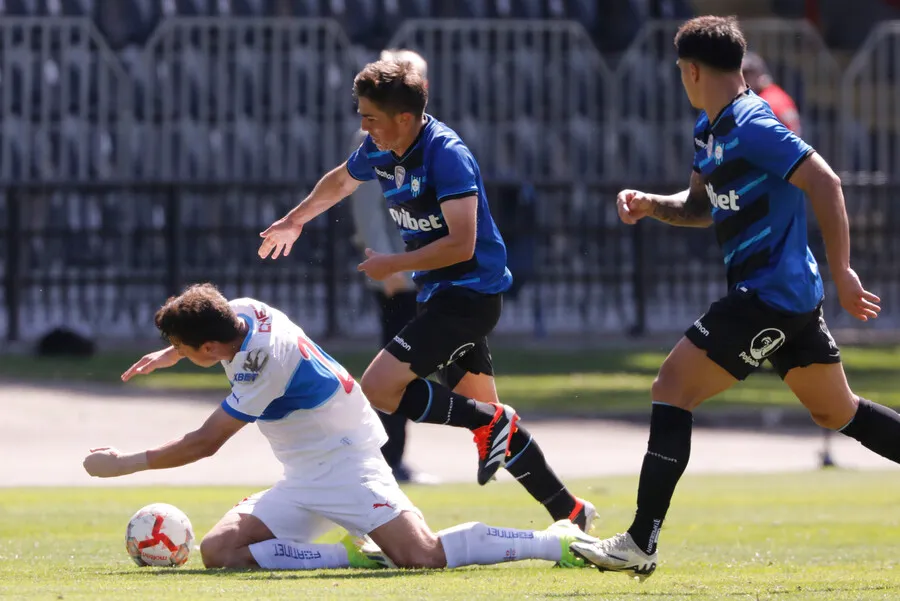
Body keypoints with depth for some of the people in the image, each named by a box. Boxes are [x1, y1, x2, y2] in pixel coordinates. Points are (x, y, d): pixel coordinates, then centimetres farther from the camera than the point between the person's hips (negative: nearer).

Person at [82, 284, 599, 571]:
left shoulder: (263, 363, -24)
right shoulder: (242, 310, 0)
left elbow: (203, 444, -18)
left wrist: (124, 464, -10)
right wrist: (168, 356, 29)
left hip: (346, 467, -10)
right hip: (304, 484, 10)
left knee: (422, 555, -27)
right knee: (219, 550, -8)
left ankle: (560, 541, -14)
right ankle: (354, 556, -6)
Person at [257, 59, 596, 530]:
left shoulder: (446, 154, -21)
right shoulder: (379, 151, 5)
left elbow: (461, 244, -27)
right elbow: (340, 181, 28)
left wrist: (394, 264, -17)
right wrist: (294, 220, 42)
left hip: (469, 292, -9)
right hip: (439, 295, 9)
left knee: (379, 387, -18)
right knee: (481, 409, 11)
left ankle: (489, 423, -4)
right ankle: (570, 512, 19)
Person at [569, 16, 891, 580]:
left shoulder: (752, 126, -18)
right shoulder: (710, 131, 12)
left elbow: (825, 183, -23)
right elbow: (702, 206, 26)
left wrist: (841, 270, -25)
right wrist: (651, 204, 6)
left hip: (770, 294, -11)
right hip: (793, 295, 11)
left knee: (673, 387, -10)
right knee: (837, 411, 19)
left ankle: (641, 544, -11)